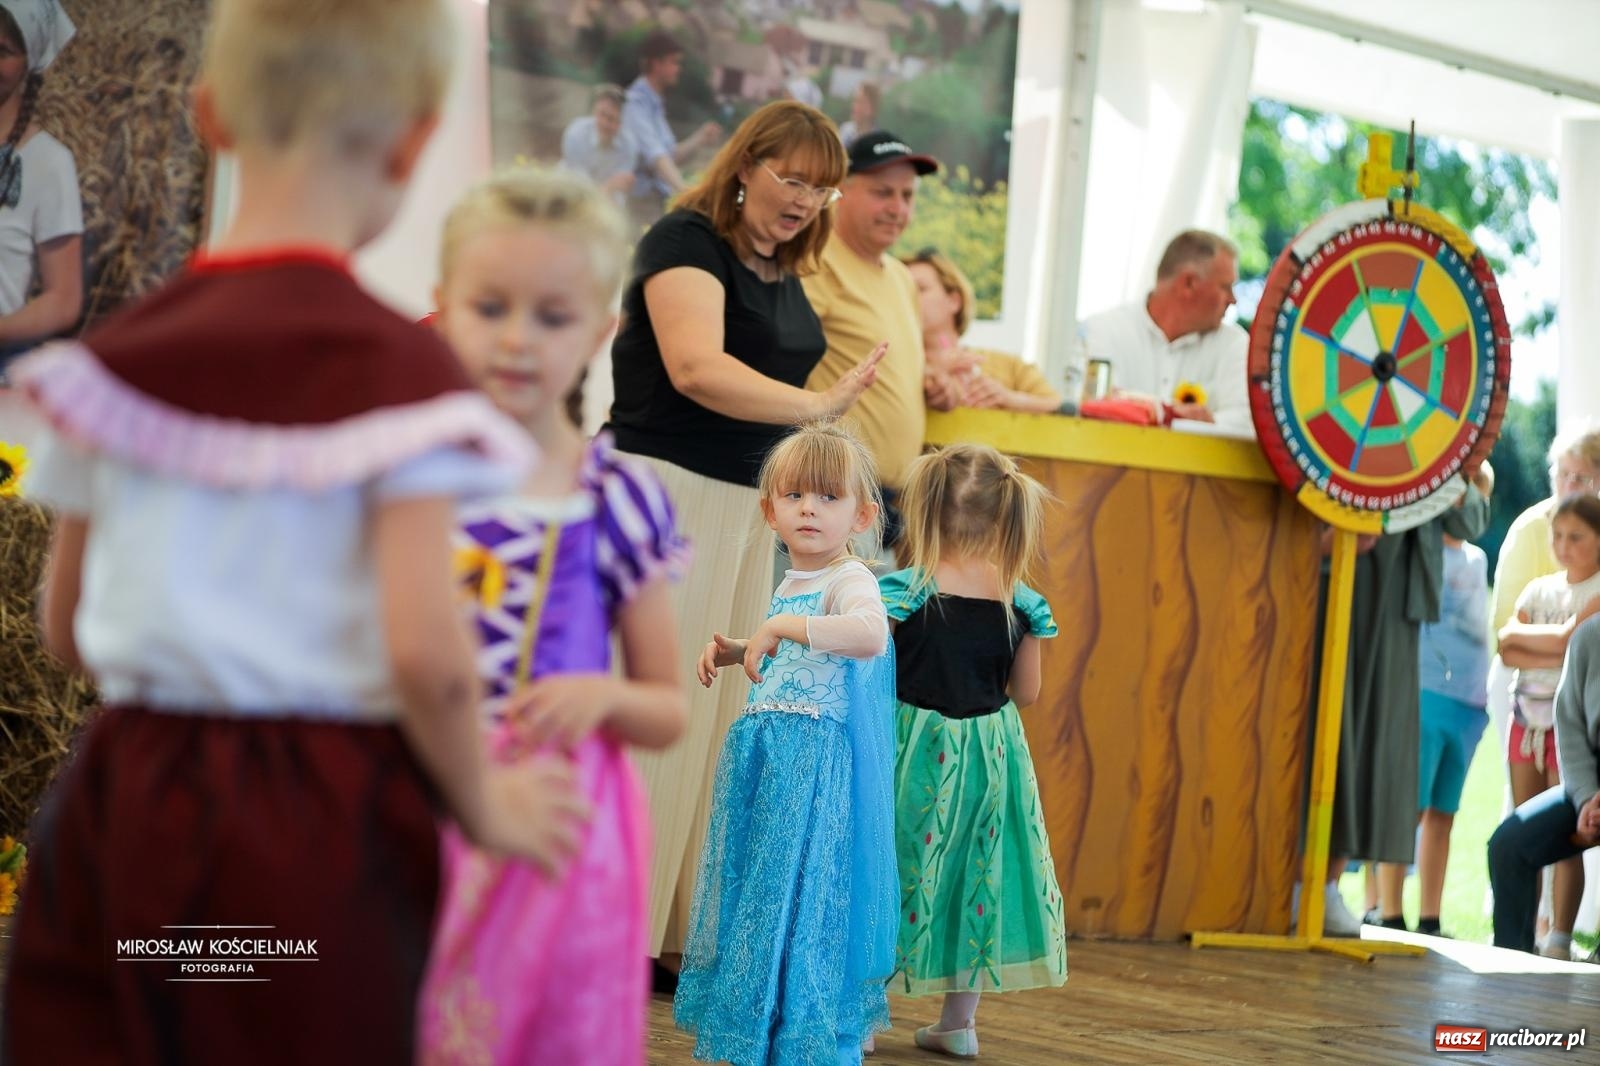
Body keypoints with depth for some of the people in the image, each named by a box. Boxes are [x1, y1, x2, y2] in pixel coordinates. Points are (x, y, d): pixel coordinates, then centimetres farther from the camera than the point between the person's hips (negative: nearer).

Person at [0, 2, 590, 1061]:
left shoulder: (120, 351, 4)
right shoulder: (398, 365, -12)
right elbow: (424, 651, -19)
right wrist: (479, 805, -2)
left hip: (121, 803, 4)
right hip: (319, 820, -4)